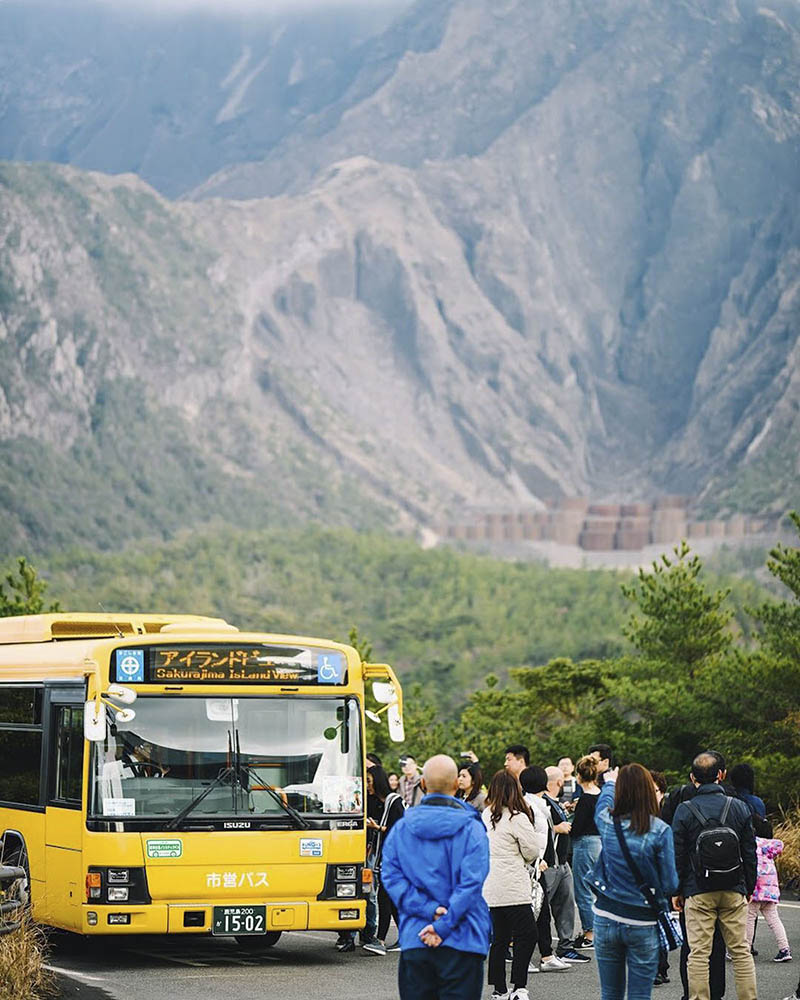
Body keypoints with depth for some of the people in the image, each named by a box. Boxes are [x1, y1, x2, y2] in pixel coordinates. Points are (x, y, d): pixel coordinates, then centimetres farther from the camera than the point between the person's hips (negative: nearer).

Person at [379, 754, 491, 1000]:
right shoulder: (471, 828, -6)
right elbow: (471, 882, -14)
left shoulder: (401, 827, 3)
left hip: (413, 941, 3)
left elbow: (391, 875, -3)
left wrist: (428, 909, -8)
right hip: (461, 943, -3)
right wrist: (443, 924, -13)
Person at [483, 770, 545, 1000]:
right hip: (513, 888, -7)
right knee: (526, 934, -2)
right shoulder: (517, 818, -12)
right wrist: (542, 835, 13)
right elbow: (532, 852, -5)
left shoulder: (486, 815, 9)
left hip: (491, 888, 7)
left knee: (499, 937, 11)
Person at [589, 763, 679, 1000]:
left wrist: (610, 782, 44)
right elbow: (670, 885, -10)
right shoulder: (659, 831, -13)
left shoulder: (607, 821, -4)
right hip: (643, 925, -3)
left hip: (606, 920, 3)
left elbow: (604, 801, 23)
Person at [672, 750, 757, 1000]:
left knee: (699, 953, 0)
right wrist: (749, 888, 15)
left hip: (698, 894, -2)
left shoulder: (685, 811, -5)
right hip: (734, 892, 2)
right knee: (741, 951, 8)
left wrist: (677, 891, 7)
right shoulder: (739, 808, 1)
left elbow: (677, 855, -3)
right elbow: (750, 853, 5)